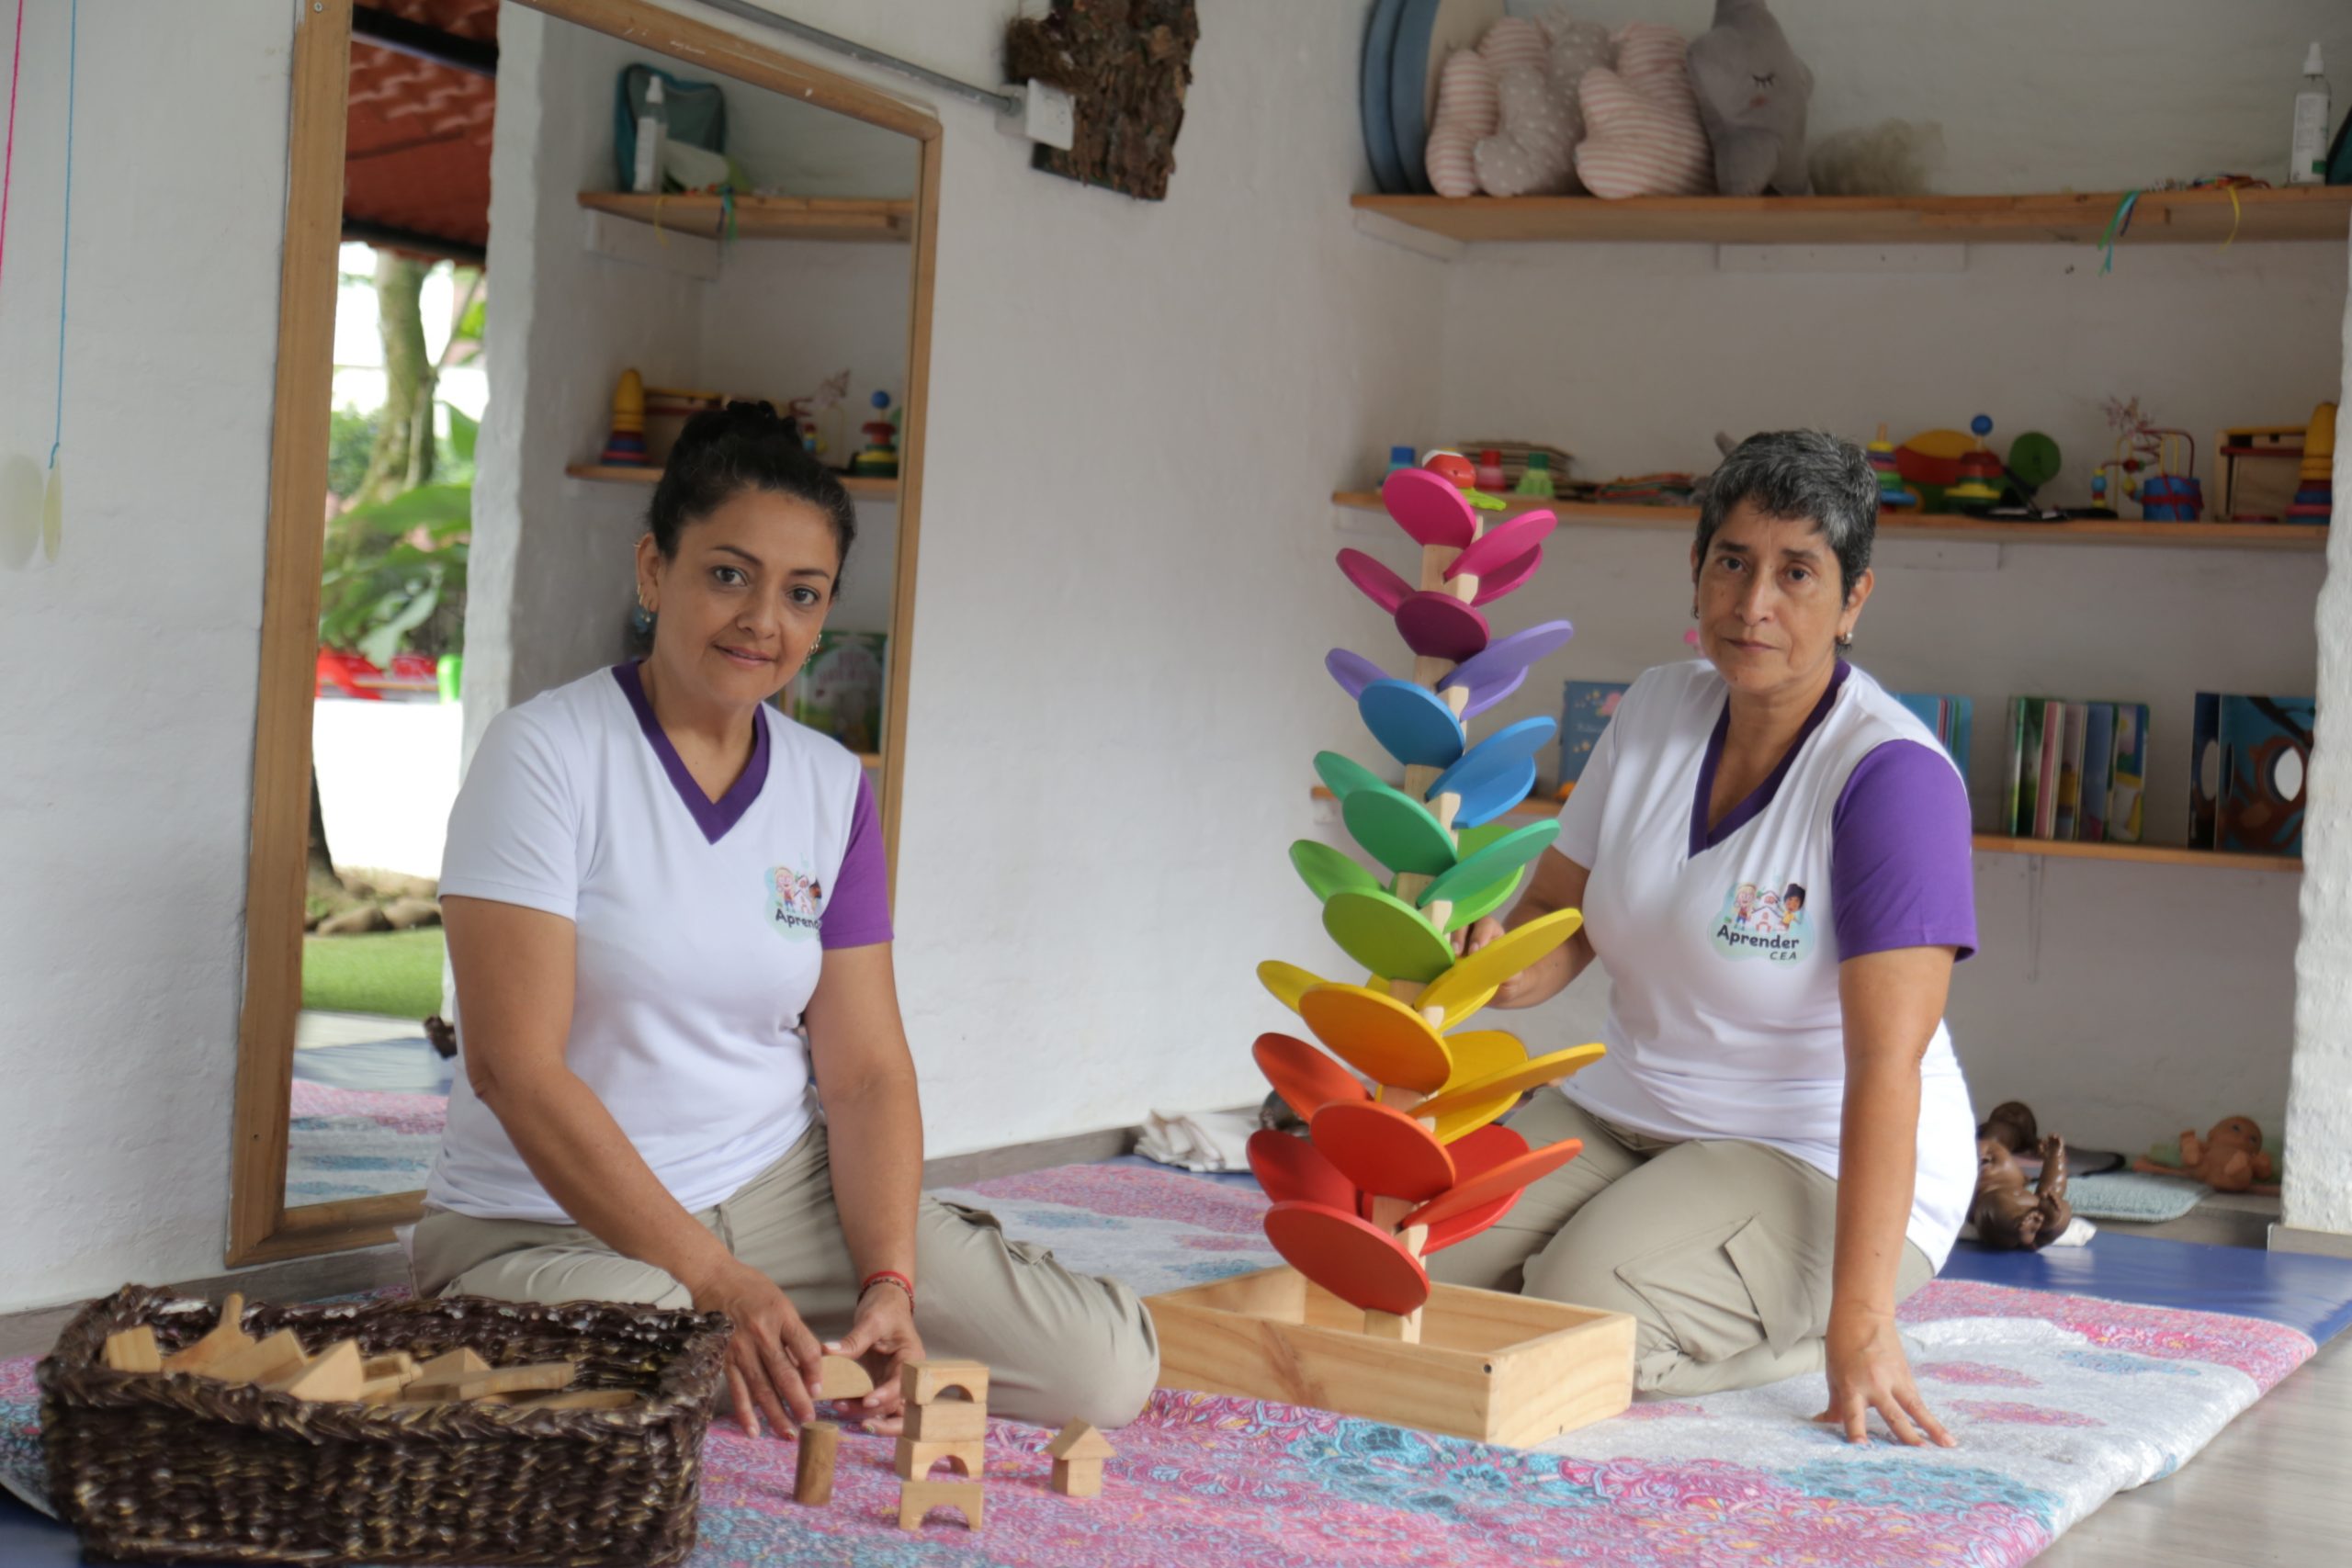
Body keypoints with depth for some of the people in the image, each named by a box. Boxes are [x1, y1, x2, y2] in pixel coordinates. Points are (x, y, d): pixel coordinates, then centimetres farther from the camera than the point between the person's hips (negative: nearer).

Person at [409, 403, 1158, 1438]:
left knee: (1106, 1366, -10)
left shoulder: (832, 789, 6)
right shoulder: (546, 754, -11)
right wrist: (712, 1282, -23)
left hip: (781, 1195, 5)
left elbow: (865, 1073, 4)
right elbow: (514, 1065, -17)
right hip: (553, 1222, -5)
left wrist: (889, 1284, -13)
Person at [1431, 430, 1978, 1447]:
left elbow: (1885, 1060, -27)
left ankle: (1800, 1323, 1)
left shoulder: (1894, 774, -20)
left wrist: (1858, 1322, -32)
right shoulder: (1658, 710, 2)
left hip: (1822, 1162, -7)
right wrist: (1484, 962, -20)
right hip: (1626, 1115, 7)